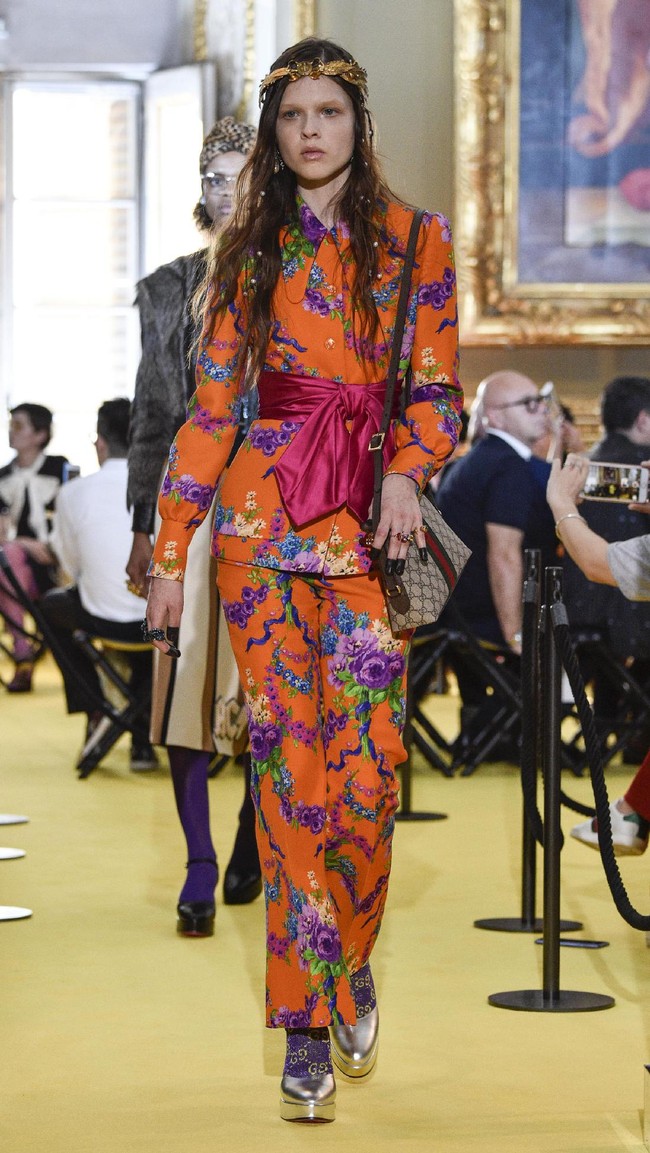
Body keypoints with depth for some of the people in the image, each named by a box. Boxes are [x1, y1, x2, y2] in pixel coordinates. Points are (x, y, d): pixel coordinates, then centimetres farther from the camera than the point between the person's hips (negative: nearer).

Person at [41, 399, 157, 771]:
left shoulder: (74, 493, -6)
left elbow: (72, 566, 8)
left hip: (102, 620, -1)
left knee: (51, 605, 33)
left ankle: (95, 710, 22)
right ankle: (142, 739, 27)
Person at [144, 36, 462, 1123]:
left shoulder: (417, 241, 6)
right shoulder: (248, 250, 10)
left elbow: (436, 389, 5)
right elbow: (210, 406, 10)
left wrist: (406, 471, -16)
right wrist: (169, 554, 6)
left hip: (369, 527, -1)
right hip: (260, 522, 1)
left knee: (364, 774, -5)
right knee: (288, 769, -3)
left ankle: (348, 973, 20)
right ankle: (308, 1026, 2)